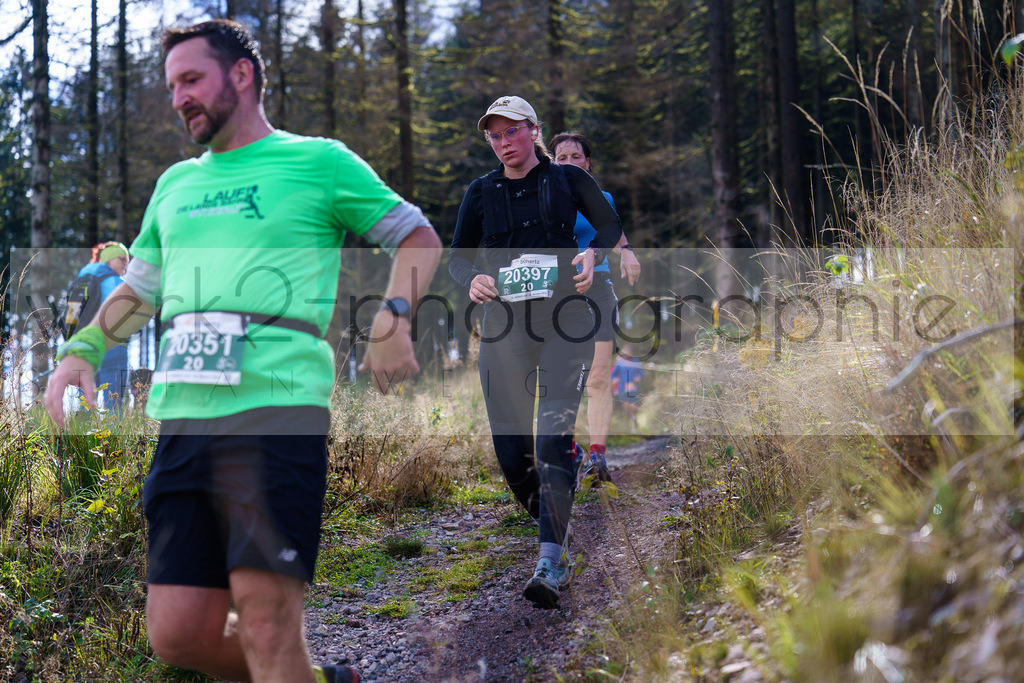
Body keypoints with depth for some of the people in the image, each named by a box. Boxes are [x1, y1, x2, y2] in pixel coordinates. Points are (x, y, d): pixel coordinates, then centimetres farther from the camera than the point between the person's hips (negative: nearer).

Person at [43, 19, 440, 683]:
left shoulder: (319, 161, 8)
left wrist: (391, 320, -6)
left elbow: (419, 237, 11)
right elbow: (139, 290, 31)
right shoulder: (176, 184, 24)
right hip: (184, 417, 6)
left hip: (279, 410, -6)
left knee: (266, 618, -15)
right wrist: (80, 351, 15)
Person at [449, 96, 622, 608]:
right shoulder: (481, 192, 11)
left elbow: (611, 225, 15)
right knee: (509, 445, 0)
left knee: (554, 435, -16)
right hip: (503, 321, 3)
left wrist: (593, 253, -7)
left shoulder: (567, 179, 6)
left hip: (565, 319, -3)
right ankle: (553, 525, 27)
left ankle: (550, 563, -21)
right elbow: (457, 256, 14)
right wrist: (472, 280, -9)